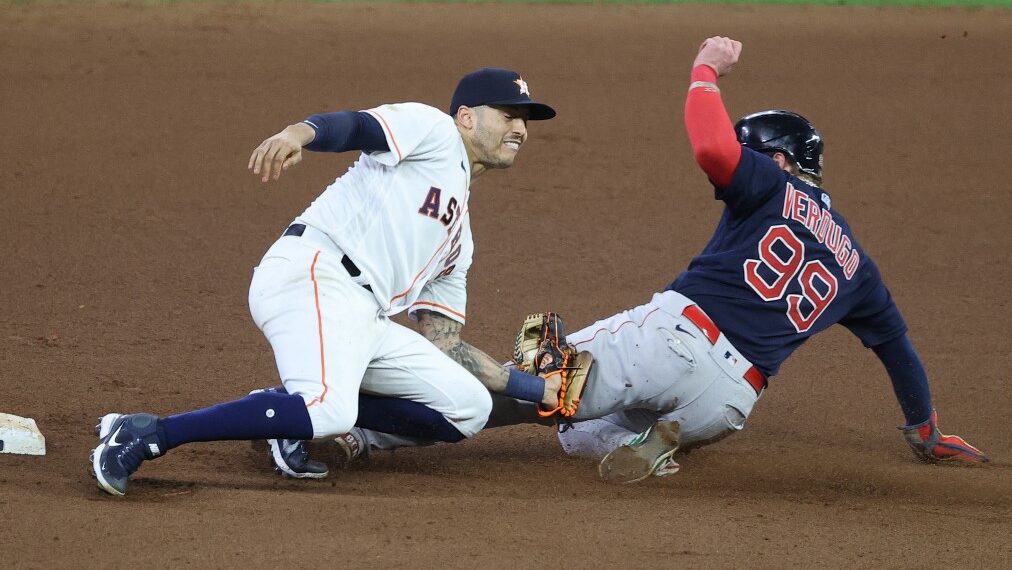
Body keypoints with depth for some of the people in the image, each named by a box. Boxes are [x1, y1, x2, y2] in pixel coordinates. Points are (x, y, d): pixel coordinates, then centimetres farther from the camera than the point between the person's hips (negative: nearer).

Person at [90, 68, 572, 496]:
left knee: (469, 409, 5)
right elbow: (352, 125, -11)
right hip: (312, 273, -9)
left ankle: (293, 414, 2)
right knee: (330, 410, -33)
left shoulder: (458, 237, 32)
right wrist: (297, 133, -34)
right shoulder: (432, 129, 10)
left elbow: (445, 347, 28)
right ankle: (146, 434, -26)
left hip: (364, 320, 9)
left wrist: (536, 389, 25)